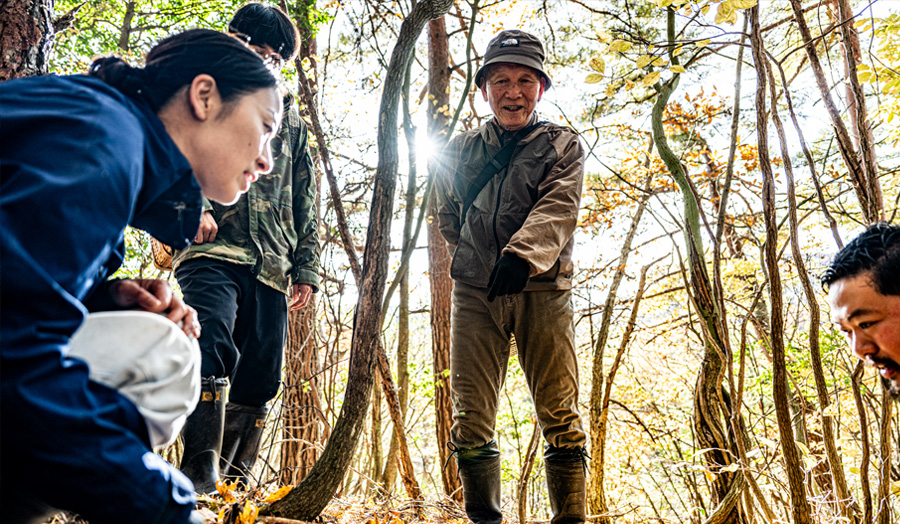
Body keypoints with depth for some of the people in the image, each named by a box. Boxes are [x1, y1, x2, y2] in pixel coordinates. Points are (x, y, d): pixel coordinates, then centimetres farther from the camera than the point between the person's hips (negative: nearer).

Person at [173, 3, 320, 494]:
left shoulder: (289, 116, 26)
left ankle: (234, 483, 14)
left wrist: (306, 267, 14)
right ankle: (200, 471, -23)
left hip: (271, 267, 4)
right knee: (214, 348, -28)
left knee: (258, 382, 2)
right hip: (212, 251, -4)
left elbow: (304, 201, 23)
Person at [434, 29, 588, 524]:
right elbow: (447, 214, 29)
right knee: (471, 419, 1)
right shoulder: (461, 150, 15)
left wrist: (522, 252, -29)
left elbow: (558, 209, -12)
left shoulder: (562, 145, 7)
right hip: (474, 292, 3)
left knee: (560, 418, -3)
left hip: (541, 289, -2)